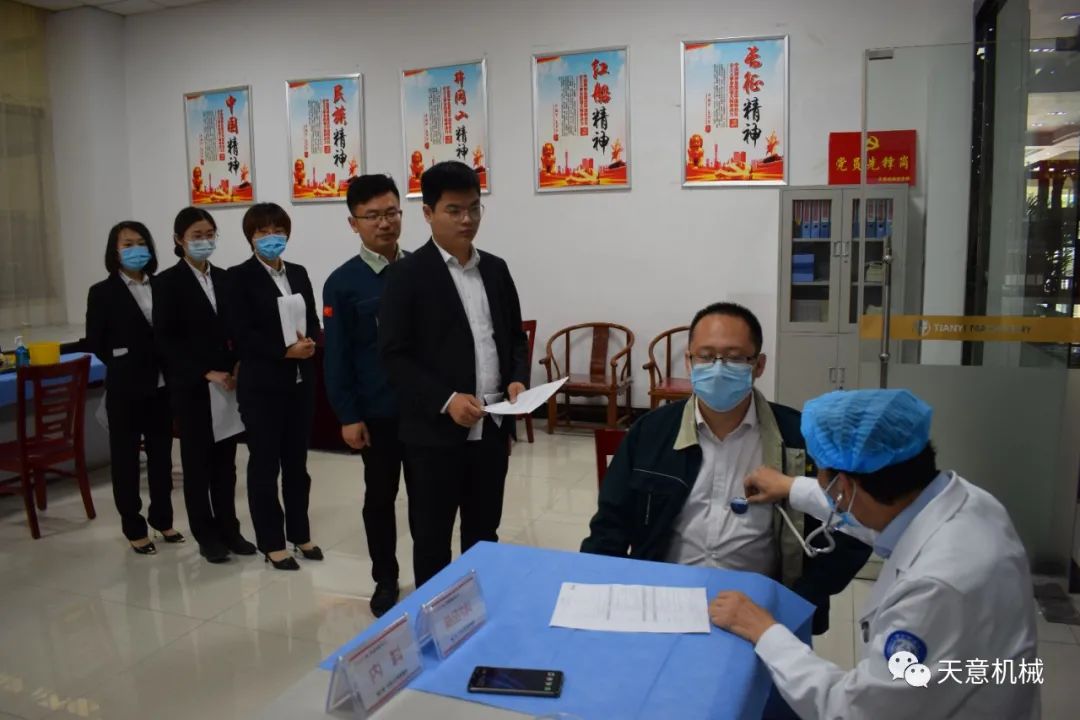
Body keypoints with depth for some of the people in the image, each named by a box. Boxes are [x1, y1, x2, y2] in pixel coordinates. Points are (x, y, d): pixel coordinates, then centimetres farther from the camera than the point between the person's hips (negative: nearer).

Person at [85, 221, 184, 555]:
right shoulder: (102, 292, -4)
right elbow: (95, 342, -3)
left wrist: (168, 366, -5)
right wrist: (125, 366, 0)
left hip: (162, 385, 3)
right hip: (125, 389, -3)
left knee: (161, 453, 13)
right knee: (125, 458, 6)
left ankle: (162, 518, 27)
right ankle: (134, 528, 18)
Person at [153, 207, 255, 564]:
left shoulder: (224, 278, 11)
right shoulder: (168, 282, -4)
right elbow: (165, 340, -10)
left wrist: (236, 368, -4)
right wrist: (206, 373, -16)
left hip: (228, 381, 4)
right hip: (191, 386, -4)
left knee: (225, 459, 10)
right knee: (197, 461, 5)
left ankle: (229, 529, 20)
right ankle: (207, 535, 15)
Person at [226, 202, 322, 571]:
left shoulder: (299, 273, 12)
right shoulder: (240, 276, -5)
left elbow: (313, 321, 10)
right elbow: (241, 334, -12)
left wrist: (309, 343, -11)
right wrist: (284, 351, -20)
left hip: (301, 381, 5)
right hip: (262, 384, -5)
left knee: (296, 461, 14)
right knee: (264, 463, 6)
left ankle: (300, 533, 27)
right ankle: (271, 542, 17)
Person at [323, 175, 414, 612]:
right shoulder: (342, 283, -6)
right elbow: (336, 357, -5)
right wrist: (348, 416, -8)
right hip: (376, 412, -1)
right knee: (380, 497, 13)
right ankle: (385, 580, 30)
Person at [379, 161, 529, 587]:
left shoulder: (495, 269, 10)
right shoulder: (407, 275, -7)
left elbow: (515, 336, 17)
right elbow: (394, 355, -11)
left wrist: (518, 379, -3)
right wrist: (445, 401, -20)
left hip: (492, 427, 5)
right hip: (437, 432, -5)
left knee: (484, 534, 18)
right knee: (433, 538, 10)